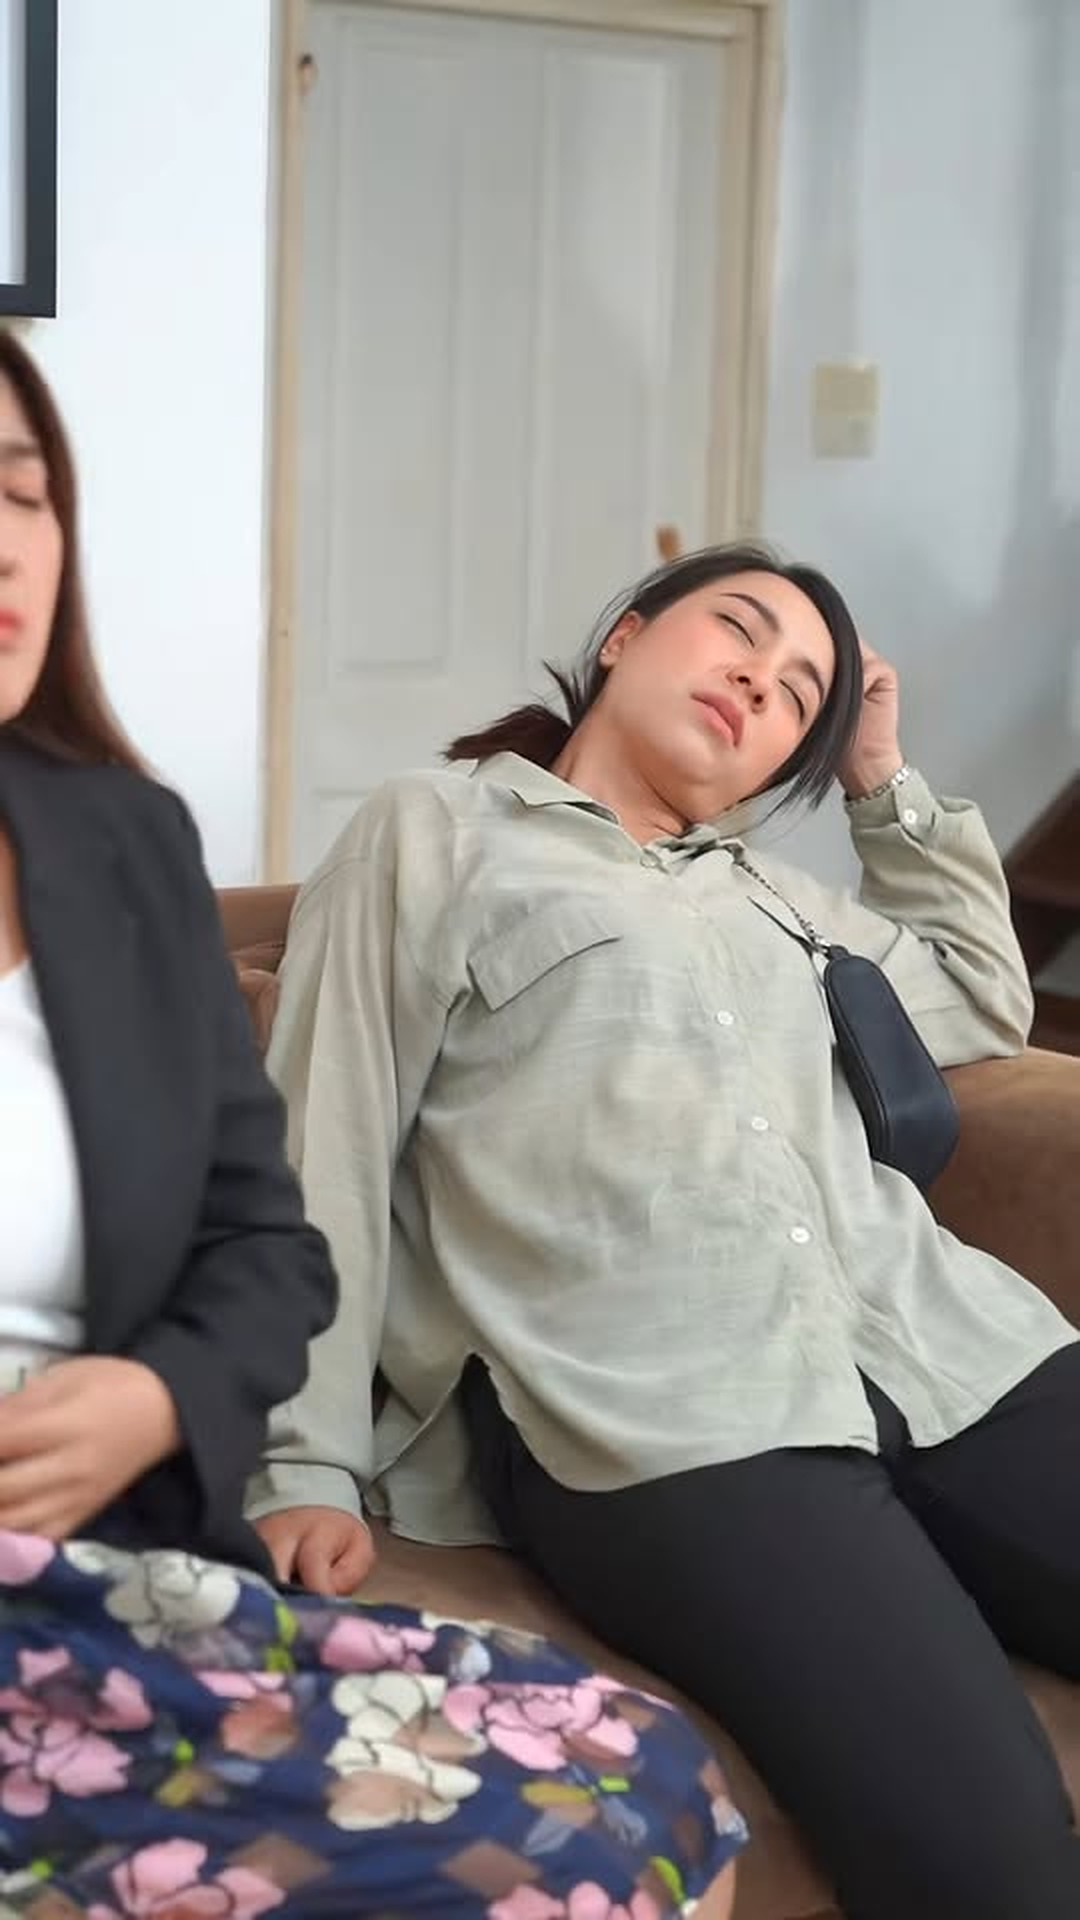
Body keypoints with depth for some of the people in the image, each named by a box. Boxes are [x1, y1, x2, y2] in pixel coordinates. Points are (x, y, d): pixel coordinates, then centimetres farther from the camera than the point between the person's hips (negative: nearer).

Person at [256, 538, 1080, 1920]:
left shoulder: (766, 894, 31)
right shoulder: (434, 836, 13)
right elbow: (321, 1154, 5)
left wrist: (883, 781, 36)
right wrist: (305, 1467, -4)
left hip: (945, 1344, 7)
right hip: (662, 1415, -6)